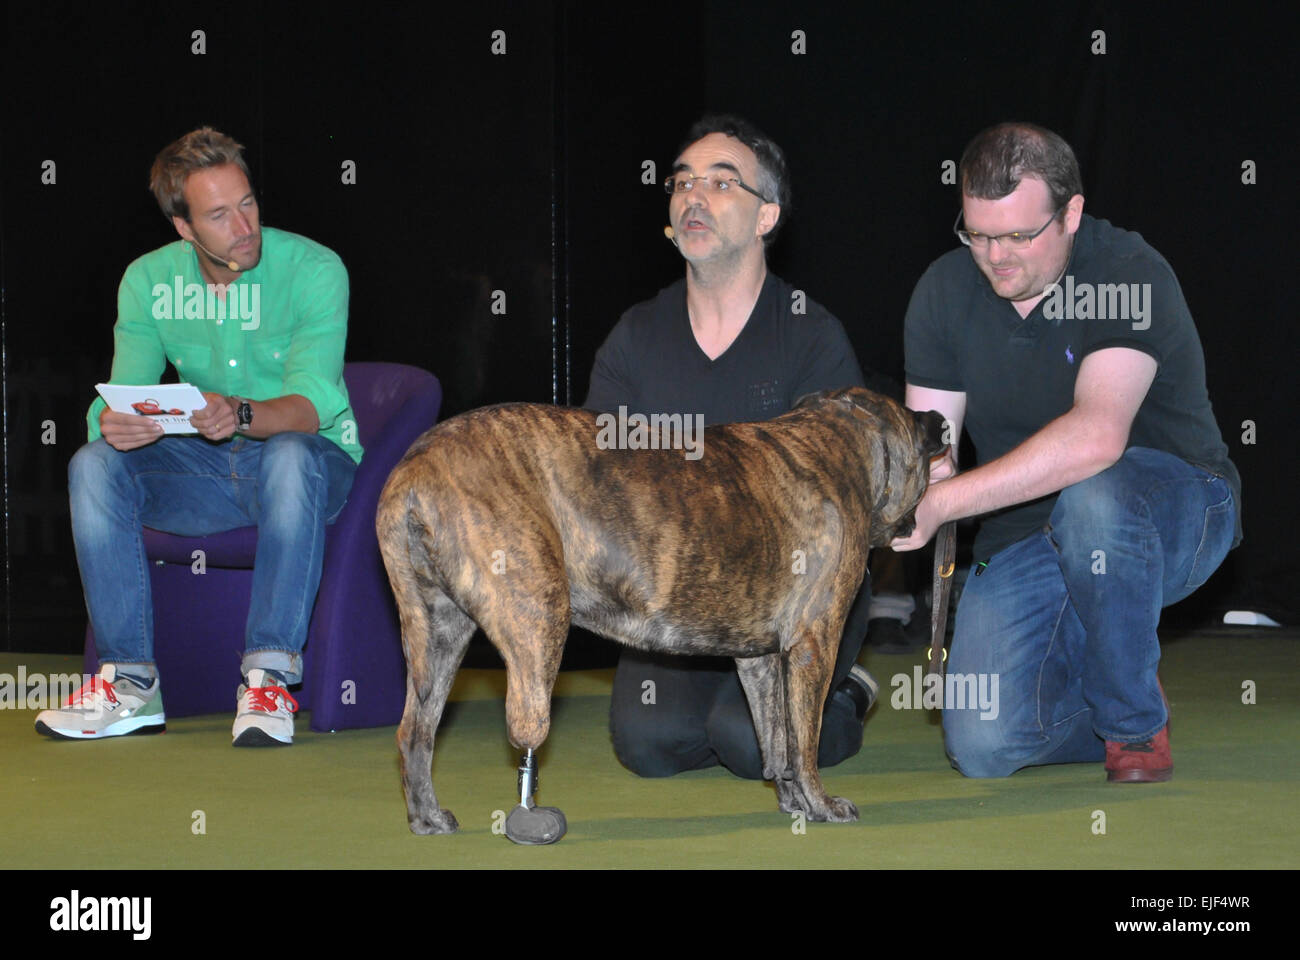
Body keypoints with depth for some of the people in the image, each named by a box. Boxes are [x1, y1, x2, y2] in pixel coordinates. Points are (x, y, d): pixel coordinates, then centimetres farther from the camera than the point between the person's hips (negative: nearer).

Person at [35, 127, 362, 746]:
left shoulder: (314, 270, -14)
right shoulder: (149, 280, -2)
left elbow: (310, 405, -24)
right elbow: (124, 391, -7)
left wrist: (240, 415, -46)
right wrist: (113, 423, -33)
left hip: (311, 457, -4)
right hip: (202, 468, 4)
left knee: (289, 458, -39)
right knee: (94, 465, -21)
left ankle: (268, 678, -36)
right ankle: (131, 681, -20)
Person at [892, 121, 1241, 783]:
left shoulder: (1131, 275, -22)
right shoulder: (945, 290, -4)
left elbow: (1097, 436, -37)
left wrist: (943, 501, -41)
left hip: (1175, 508, -4)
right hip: (1025, 539, 4)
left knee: (1091, 496, -41)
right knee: (982, 746, -16)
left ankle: (1136, 725, -15)